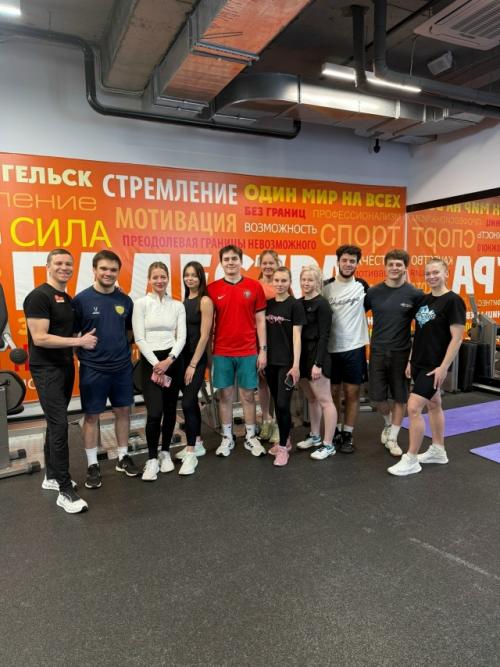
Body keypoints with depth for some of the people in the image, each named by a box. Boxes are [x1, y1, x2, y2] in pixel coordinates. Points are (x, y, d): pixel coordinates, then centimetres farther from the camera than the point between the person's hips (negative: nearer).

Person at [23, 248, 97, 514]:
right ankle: (65, 491, -2)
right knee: (59, 425, -10)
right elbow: (40, 338, -21)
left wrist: (85, 340, 5)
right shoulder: (39, 296, -14)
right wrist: (79, 341, -18)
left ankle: (51, 476, 30)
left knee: (56, 423, 16)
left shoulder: (67, 298, 13)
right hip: (46, 370, -9)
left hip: (65, 367, 9)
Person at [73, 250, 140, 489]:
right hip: (93, 369, -4)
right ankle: (92, 465, 22)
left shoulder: (125, 300, 3)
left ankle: (123, 457, 29)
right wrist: (83, 353, -9)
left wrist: (123, 349, 5)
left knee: (123, 411, 12)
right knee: (92, 415, 7)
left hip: (122, 367, 4)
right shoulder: (82, 299, -8)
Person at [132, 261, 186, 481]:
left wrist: (169, 360, -13)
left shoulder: (177, 305, 6)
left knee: (170, 409, 10)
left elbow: (181, 337, 1)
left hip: (174, 360, 3)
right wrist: (156, 363, -12)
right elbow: (139, 338, -6)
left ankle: (165, 453, 27)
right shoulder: (141, 303, -2)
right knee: (154, 413, -10)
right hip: (151, 360, -3)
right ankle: (152, 459, 6)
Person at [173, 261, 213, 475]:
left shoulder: (205, 301, -10)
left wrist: (193, 364, -15)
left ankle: (191, 453, 1)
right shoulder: (183, 301, 10)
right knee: (191, 401, 15)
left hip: (197, 358, -7)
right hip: (182, 357, 7)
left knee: (187, 402, -10)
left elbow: (204, 335, -14)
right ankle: (197, 444, 29)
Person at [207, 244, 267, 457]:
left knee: (248, 394, 9)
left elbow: (260, 320, 2)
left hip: (248, 352, 0)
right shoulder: (212, 289, 0)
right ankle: (227, 438, 23)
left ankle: (251, 437, 23)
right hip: (222, 352, 0)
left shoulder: (254, 286, 0)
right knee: (225, 394, 9)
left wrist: (263, 350, -1)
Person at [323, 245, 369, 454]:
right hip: (331, 348, 0)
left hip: (354, 347, 0)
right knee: (333, 392, 9)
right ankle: (335, 431, 24)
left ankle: (347, 435, 17)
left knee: (352, 392, 5)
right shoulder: (326, 286, 0)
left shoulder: (362, 286, 2)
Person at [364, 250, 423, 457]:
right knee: (376, 396, 5)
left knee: (400, 397, 7)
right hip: (378, 352, 1)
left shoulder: (415, 294, -5)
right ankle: (389, 422, 35)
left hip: (402, 353, -1)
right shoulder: (373, 292, -1)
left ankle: (392, 438, 23)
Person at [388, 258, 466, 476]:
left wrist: (444, 367, -19)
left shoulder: (453, 301, -13)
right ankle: (438, 450, 32)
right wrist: (411, 360, 13)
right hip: (419, 363, 8)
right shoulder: (424, 299, 10)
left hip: (435, 366, -8)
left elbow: (457, 338, -16)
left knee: (413, 407, -11)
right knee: (433, 404, 18)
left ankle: (411, 460, 1)